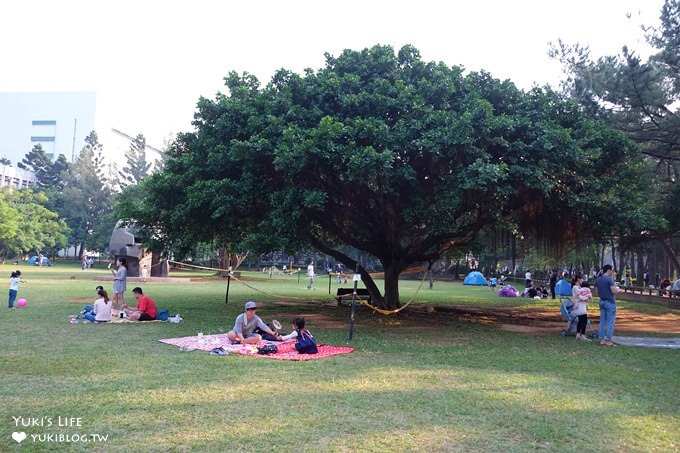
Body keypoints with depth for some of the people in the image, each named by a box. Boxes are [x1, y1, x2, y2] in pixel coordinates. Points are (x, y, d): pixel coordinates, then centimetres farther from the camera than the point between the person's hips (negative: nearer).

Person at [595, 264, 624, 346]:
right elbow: (614, 291, -18)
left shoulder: (598, 280, 10)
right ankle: (608, 340, -2)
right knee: (610, 322, -2)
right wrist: (619, 290, 1)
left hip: (602, 302, 7)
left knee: (602, 321, 9)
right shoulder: (609, 279, -13)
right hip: (610, 302, -7)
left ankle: (602, 340, 10)